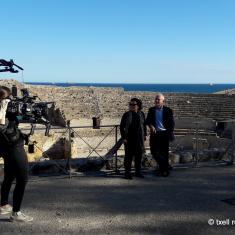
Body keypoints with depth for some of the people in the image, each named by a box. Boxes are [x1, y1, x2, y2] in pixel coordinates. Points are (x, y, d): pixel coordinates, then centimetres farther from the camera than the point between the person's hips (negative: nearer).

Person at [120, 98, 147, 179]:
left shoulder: (141, 114, 6)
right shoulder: (127, 115, -6)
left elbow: (144, 125, 18)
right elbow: (122, 127, -4)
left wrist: (144, 134, 14)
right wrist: (124, 137, -9)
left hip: (139, 139, 4)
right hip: (129, 139, -4)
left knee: (139, 155, 10)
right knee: (129, 156, 0)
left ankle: (138, 172, 24)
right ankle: (127, 173, 10)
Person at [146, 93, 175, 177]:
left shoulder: (168, 110, 1)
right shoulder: (151, 110, 8)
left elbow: (171, 123, 2)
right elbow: (147, 120, 8)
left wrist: (170, 134, -6)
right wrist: (151, 126, -13)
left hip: (164, 133, -2)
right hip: (154, 133, 2)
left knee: (164, 152, 1)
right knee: (154, 151, -2)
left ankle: (165, 170, 14)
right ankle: (163, 166, 21)